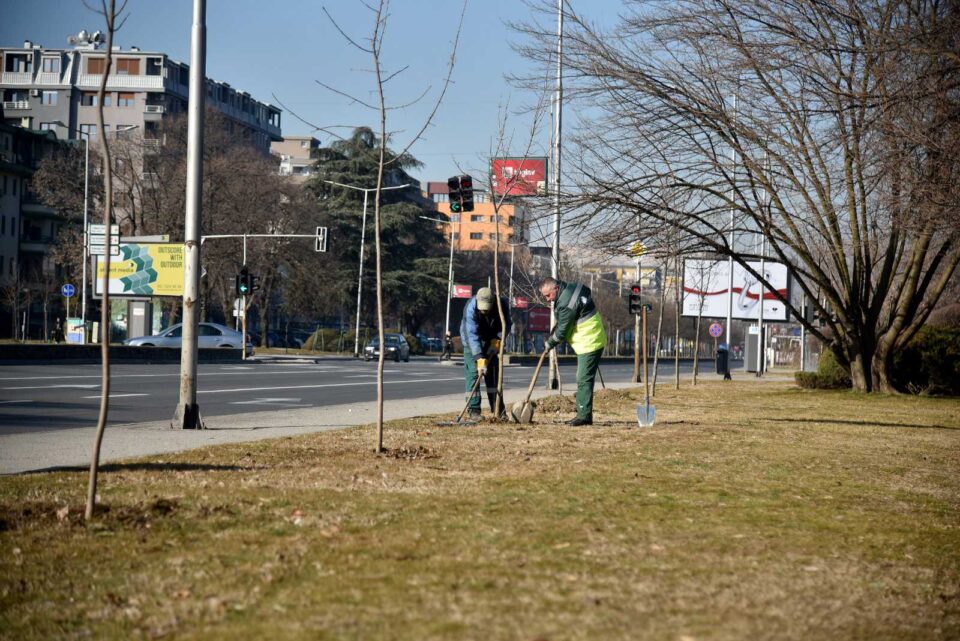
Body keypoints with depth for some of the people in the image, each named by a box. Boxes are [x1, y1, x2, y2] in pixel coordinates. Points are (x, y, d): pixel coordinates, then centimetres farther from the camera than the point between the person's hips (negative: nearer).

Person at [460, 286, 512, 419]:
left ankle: (499, 409, 7)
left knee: (493, 372, 3)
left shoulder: (502, 304, -25)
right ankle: (473, 409, -10)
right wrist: (480, 359, -46)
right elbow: (472, 335, -40)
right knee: (473, 372, -12)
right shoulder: (471, 308, -36)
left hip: (492, 341, 3)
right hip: (472, 342, -3)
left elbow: (506, 326, -10)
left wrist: (497, 341, -25)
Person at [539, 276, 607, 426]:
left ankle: (584, 415, -12)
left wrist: (550, 344, 1)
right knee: (584, 380, 12)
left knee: (584, 380, -11)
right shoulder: (574, 287, 7)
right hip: (590, 341, 11)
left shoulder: (566, 304, -23)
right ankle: (583, 414, 15)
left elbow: (562, 330, -16)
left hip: (589, 343, -11)